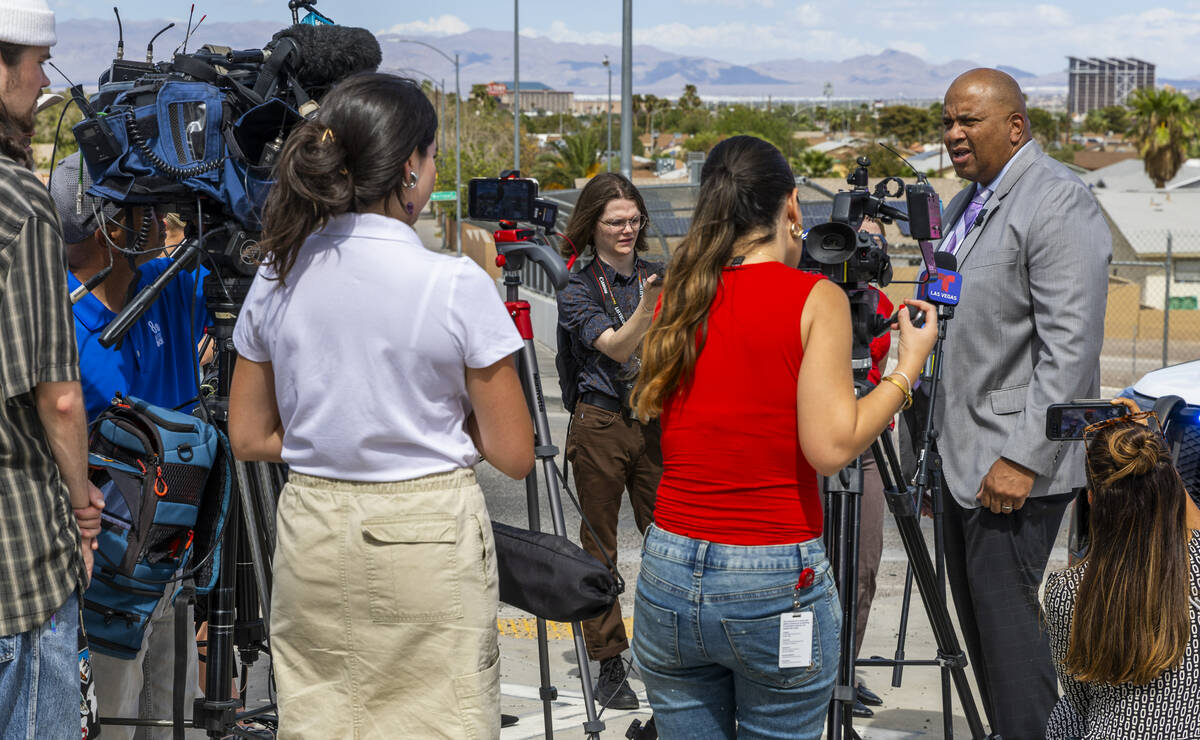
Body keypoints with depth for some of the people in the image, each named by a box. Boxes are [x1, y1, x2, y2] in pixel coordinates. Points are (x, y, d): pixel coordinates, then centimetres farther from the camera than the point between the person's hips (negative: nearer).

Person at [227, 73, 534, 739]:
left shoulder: (278, 277, 1)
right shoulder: (457, 285, -13)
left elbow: (248, 438, 9)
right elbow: (513, 454, -7)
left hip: (312, 534, 5)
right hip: (428, 536, -4)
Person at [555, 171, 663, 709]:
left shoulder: (657, 275, 9)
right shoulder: (578, 291, -2)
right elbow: (617, 347, -18)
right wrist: (646, 306, -34)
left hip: (657, 422, 3)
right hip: (601, 424, -3)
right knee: (600, 549, 3)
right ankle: (609, 666, 11)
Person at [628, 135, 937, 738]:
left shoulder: (677, 301, 5)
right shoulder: (816, 298, -8)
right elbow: (830, 447, -15)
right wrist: (907, 367, -1)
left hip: (669, 575, 4)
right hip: (778, 586, -4)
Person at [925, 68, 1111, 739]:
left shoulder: (1059, 201, -12)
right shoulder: (966, 204, 18)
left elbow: (1072, 345, -19)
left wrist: (1024, 459, -23)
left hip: (1016, 463, -9)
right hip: (962, 457, 9)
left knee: (1006, 617, -8)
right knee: (979, 622, 12)